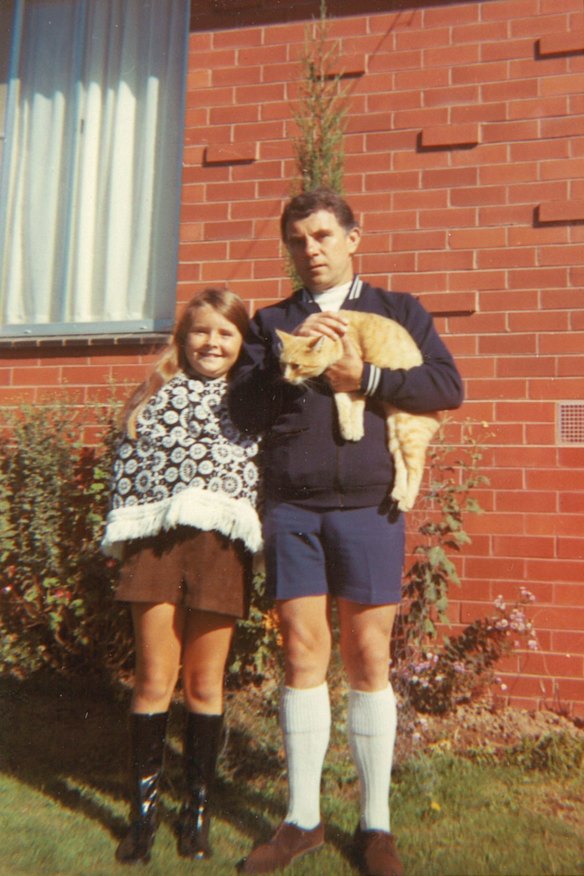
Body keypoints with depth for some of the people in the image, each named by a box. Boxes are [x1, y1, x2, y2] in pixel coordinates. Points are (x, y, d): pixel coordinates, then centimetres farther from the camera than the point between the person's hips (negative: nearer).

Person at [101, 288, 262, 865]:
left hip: (221, 545, -1)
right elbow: (127, 468, 10)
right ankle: (142, 811, 22)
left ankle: (197, 810, 25)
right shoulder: (157, 395, 12)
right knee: (153, 681, 5)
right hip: (156, 541, 1)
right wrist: (120, 537, 6)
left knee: (204, 682, 8)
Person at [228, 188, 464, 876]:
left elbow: (448, 386, 0)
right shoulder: (272, 322, 15)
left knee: (368, 660, 4)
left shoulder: (397, 311, 12)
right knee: (303, 655, 5)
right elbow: (243, 411, 4)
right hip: (291, 509, 2)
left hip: (369, 507, -1)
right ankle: (302, 819, 22)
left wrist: (366, 377, -11)